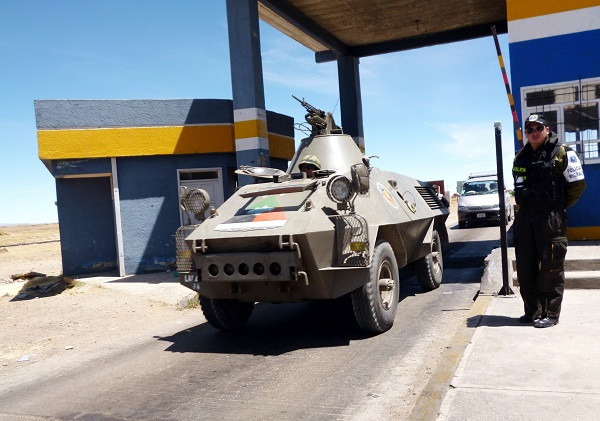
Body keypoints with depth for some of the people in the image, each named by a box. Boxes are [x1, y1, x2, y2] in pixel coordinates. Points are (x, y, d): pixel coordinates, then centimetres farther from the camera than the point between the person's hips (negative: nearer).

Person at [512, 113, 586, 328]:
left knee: (551, 267, -3)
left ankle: (550, 314, 5)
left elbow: (577, 184, 0)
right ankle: (532, 310, 19)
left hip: (551, 219, -6)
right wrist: (526, 204, 14)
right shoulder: (520, 157, 14)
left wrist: (558, 205, 5)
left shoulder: (561, 153, -2)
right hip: (524, 218, 6)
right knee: (525, 268, 8)